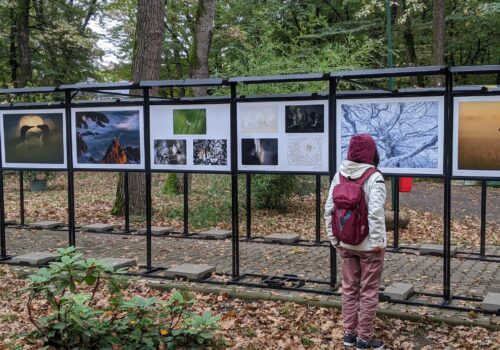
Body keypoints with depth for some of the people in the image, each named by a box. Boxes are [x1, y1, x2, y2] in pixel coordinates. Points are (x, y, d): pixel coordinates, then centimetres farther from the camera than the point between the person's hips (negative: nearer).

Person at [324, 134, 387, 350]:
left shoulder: (339, 175, 0)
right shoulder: (373, 177, -16)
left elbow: (329, 209, 1)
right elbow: (375, 212, -24)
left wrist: (333, 238, 9)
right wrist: (378, 241, -15)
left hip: (345, 244, 5)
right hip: (368, 245, -5)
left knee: (349, 288, 16)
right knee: (368, 291, 8)